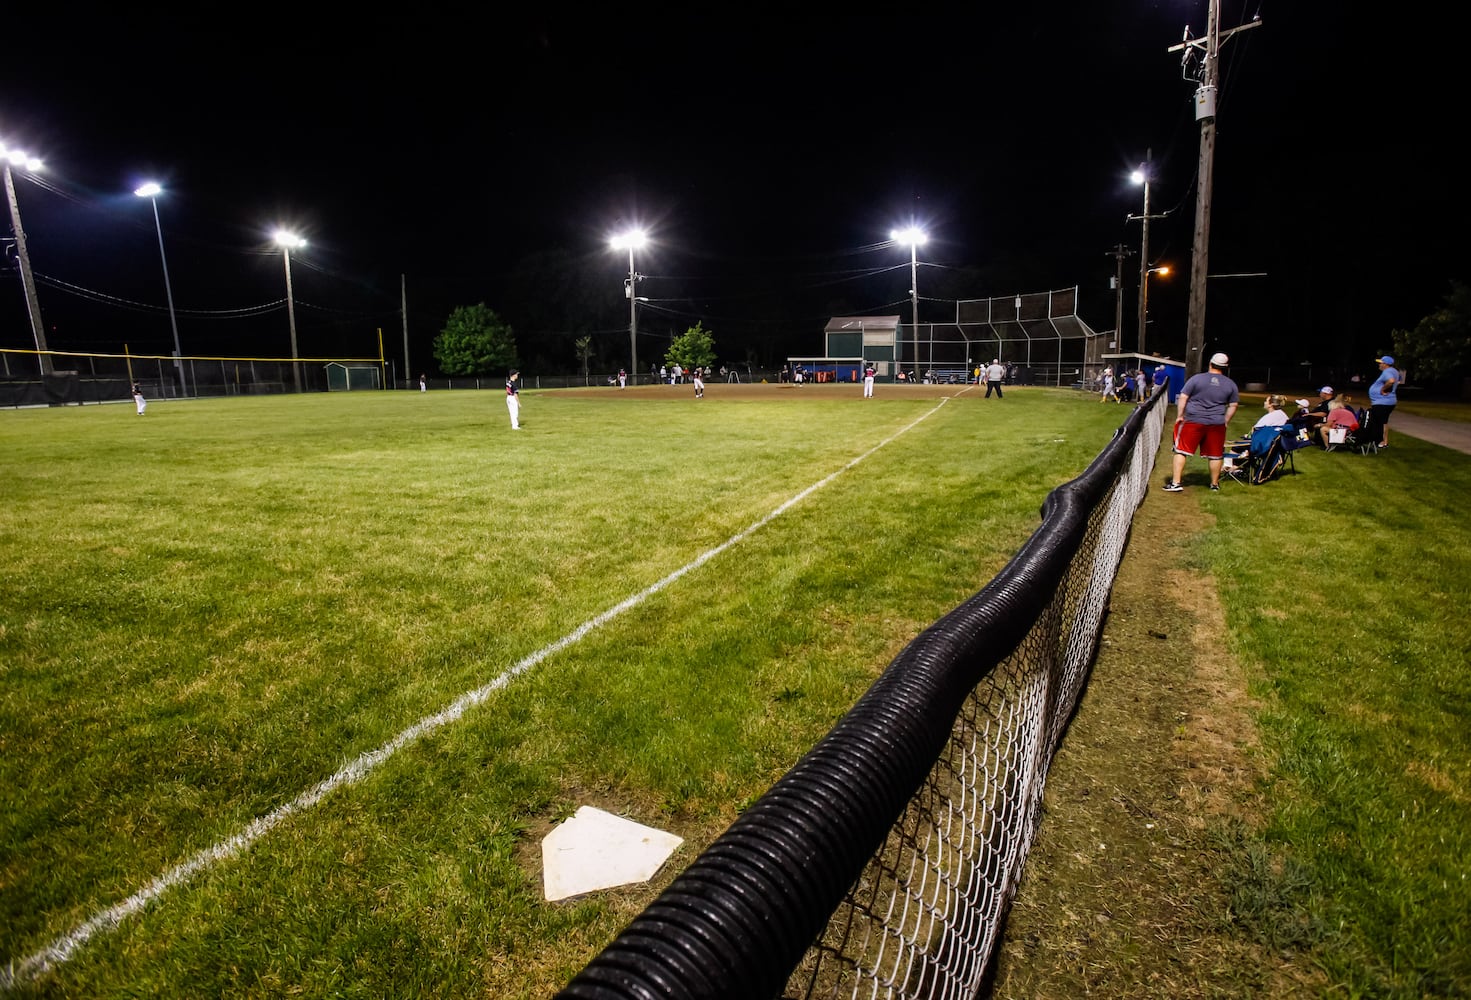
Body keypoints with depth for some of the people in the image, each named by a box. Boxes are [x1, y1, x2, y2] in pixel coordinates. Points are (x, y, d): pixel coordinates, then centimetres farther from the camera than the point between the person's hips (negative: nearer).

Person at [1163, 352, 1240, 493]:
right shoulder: (1230, 384, 6)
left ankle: (1176, 483, -1)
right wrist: (1225, 422, 17)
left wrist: (1179, 416, 1)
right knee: (1215, 455, 13)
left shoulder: (1196, 378, -4)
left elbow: (1182, 397, -6)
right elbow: (1233, 405, 9)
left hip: (1193, 422, -3)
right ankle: (1215, 484, 25)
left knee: (1181, 450, 3)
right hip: (1217, 424, 3)